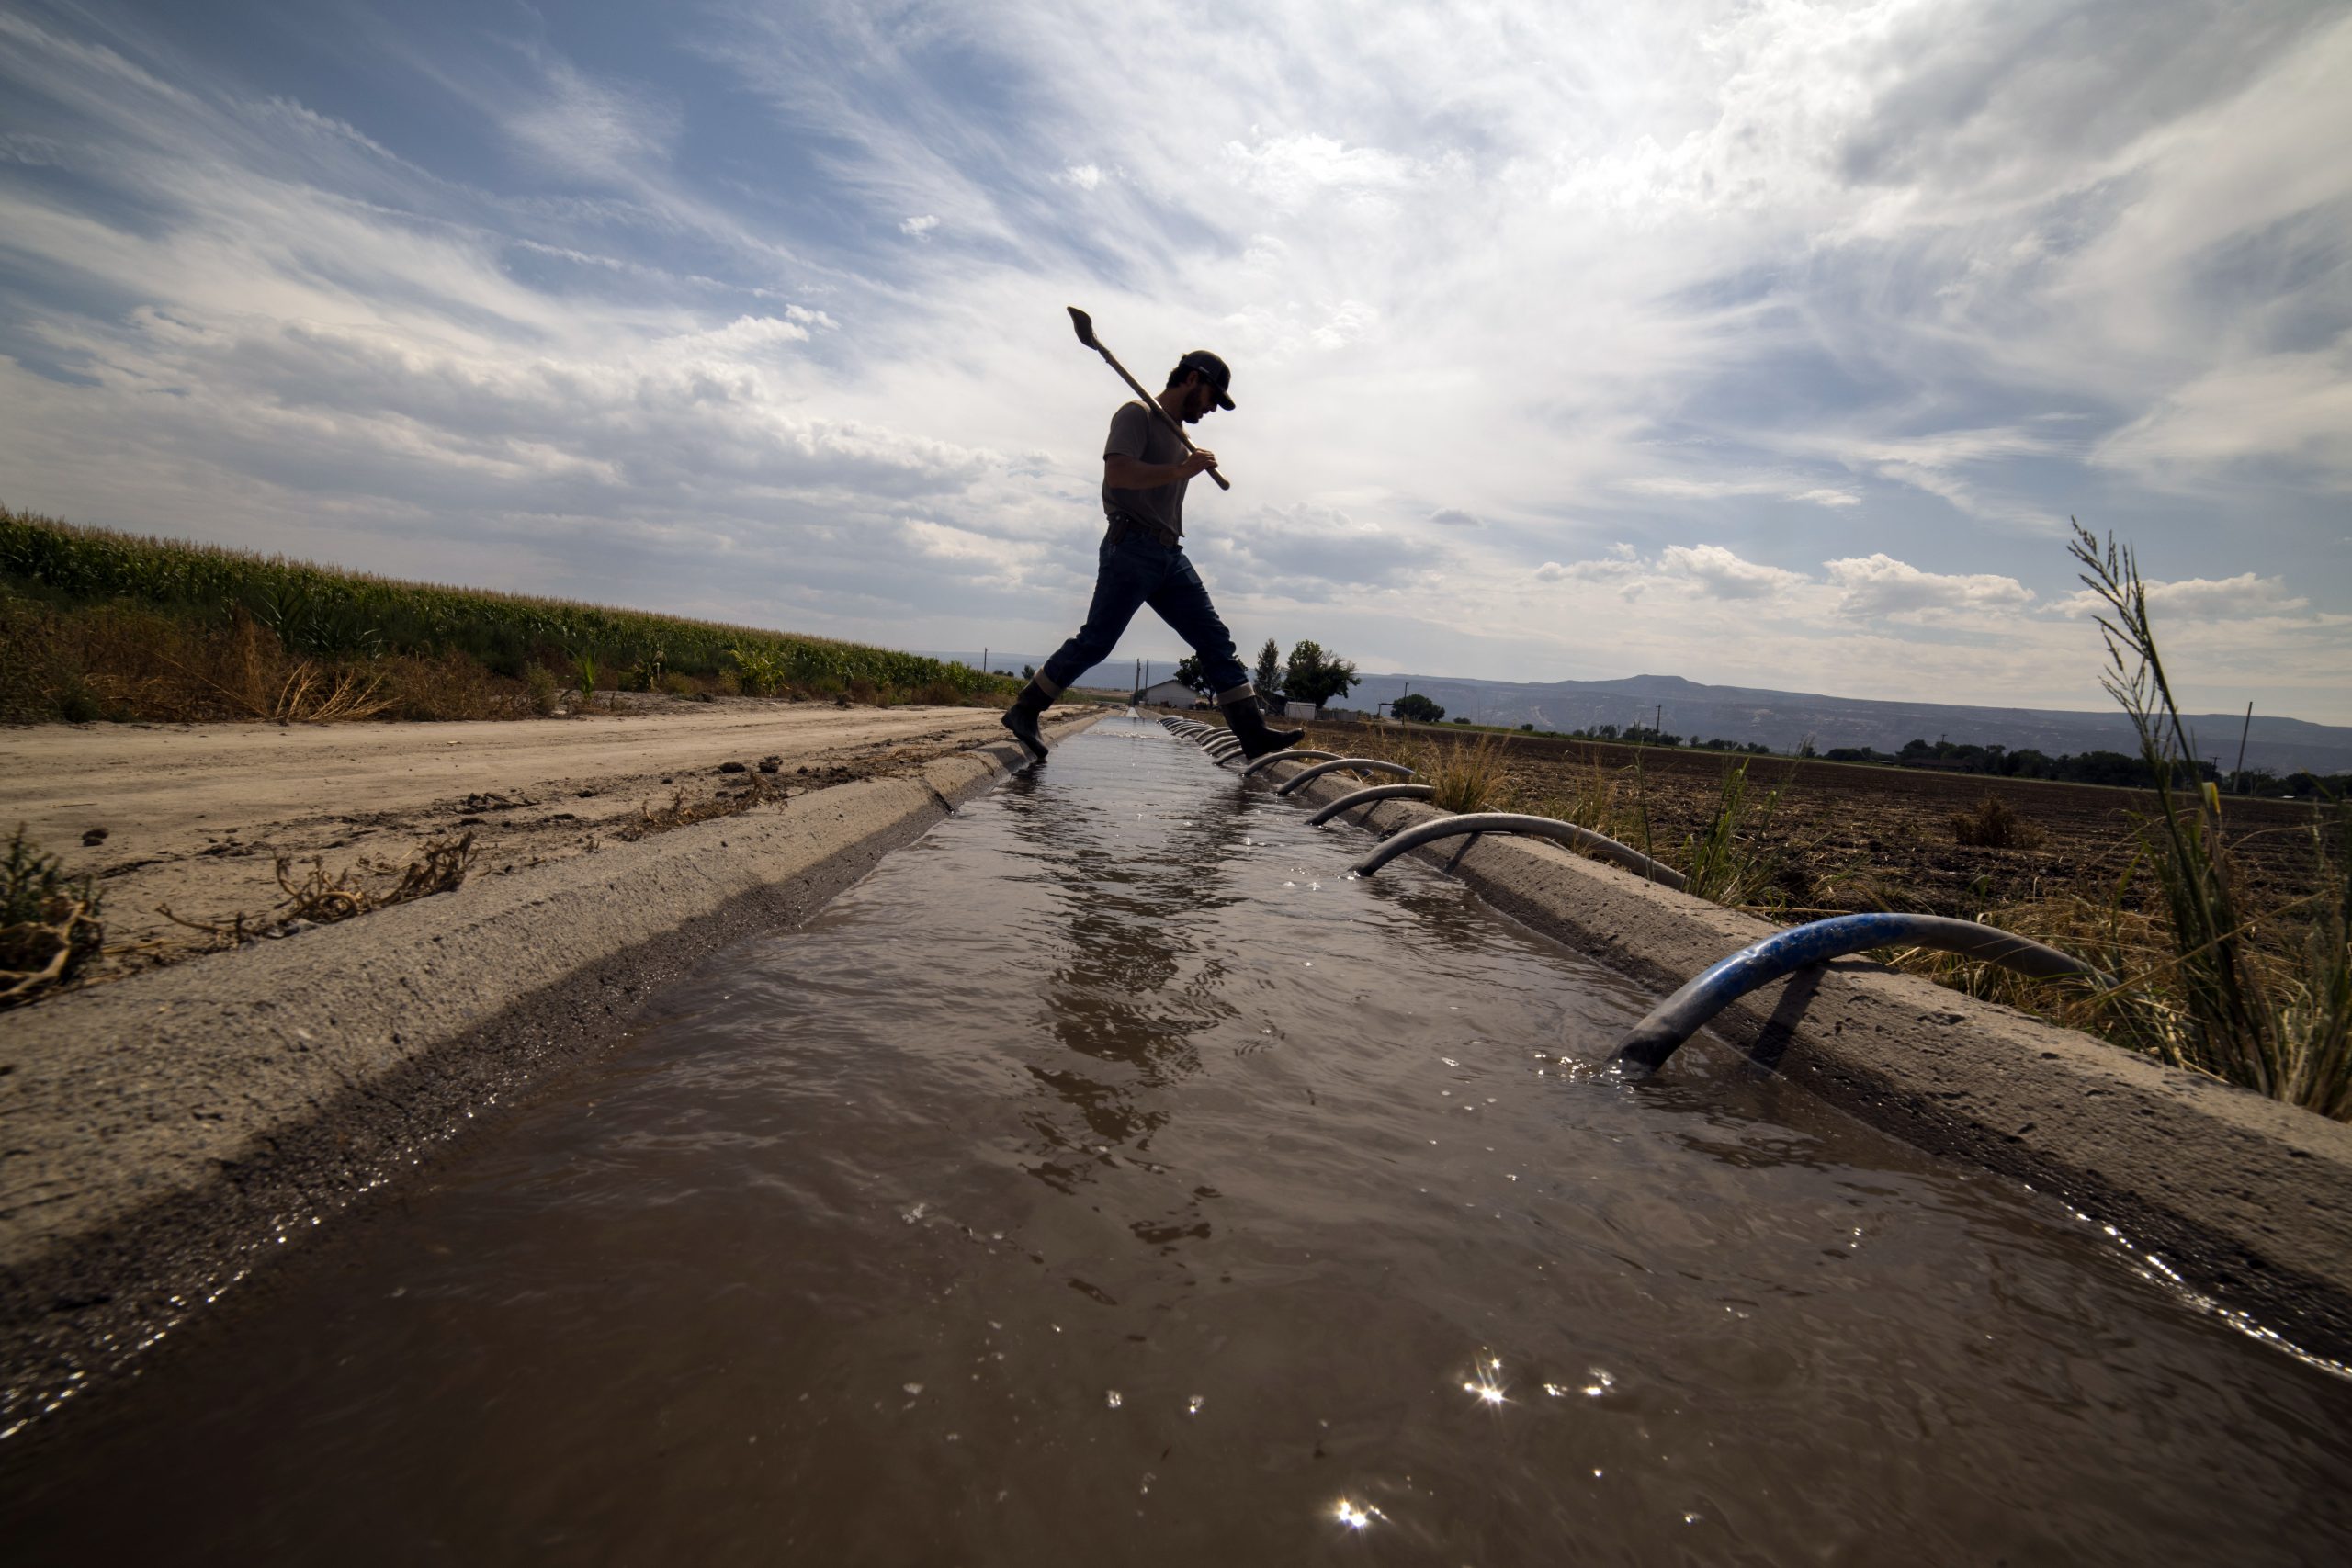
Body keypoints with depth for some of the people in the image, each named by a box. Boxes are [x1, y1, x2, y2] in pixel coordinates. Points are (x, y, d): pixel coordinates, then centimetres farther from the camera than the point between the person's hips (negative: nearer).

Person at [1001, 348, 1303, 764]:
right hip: (1132, 550, -8)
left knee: (1216, 640, 0)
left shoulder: (1178, 432, 25)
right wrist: (1180, 470, -19)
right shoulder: (1138, 415, -2)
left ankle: (1254, 731, -2)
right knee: (1095, 641, -9)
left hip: (1170, 556, 8)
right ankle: (1024, 711, 3)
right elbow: (1117, 472, -19)